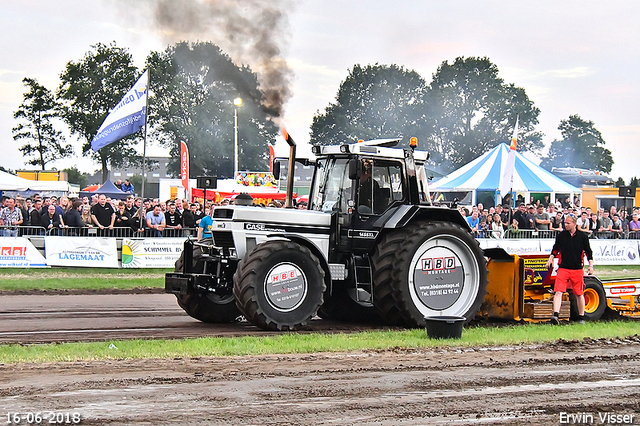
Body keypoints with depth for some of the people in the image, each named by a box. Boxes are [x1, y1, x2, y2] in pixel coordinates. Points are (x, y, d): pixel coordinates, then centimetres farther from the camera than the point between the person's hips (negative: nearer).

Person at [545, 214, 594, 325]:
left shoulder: (582, 236, 2)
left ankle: (581, 317, 21)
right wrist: (550, 259, 5)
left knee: (579, 294, 8)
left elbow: (588, 251, 8)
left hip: (577, 270, 0)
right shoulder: (561, 235, 6)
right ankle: (556, 315, -21)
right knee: (558, 292, -14)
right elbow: (555, 249, 18)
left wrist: (591, 266, 3)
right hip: (563, 269, 1)